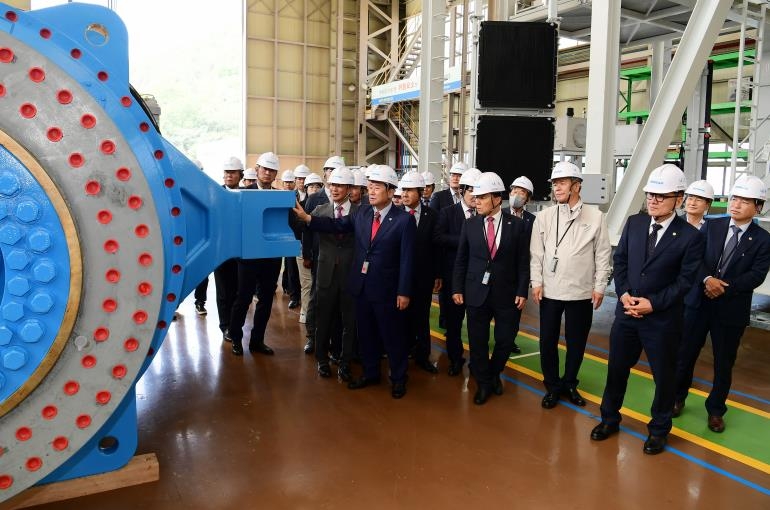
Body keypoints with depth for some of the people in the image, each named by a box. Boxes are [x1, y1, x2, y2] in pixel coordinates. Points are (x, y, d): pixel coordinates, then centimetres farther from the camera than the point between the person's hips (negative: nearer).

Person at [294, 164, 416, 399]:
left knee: (392, 335, 8)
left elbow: (406, 259, -13)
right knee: (366, 334, 17)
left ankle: (398, 378, 25)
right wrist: (306, 217, -11)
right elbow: (337, 225, 0)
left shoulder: (404, 219, -12)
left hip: (386, 289, -5)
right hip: (361, 286, 5)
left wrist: (404, 292, -14)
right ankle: (370, 373, 34)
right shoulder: (361, 214, 5)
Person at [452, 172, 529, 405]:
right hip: (476, 292, 1)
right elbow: (461, 260, 5)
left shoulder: (516, 225, -3)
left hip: (507, 293, -1)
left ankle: (494, 374, 36)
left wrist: (522, 291, -6)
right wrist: (457, 288, 0)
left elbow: (523, 262, -1)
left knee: (505, 340, 7)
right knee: (478, 341, 7)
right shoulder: (470, 224, 1)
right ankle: (483, 383, 26)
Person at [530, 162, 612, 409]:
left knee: (576, 342, 11)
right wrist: (536, 282, -3)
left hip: (582, 293, -1)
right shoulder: (544, 216, 1)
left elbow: (603, 254, 0)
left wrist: (599, 286, -2)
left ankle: (569, 383, 30)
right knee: (548, 341, 7)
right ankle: (552, 386, 24)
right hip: (550, 291, 1)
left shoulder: (595, 216, -2)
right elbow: (536, 253, 3)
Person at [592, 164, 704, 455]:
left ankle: (659, 430, 33)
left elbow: (685, 281, -11)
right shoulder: (634, 223, 2)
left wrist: (653, 303, -18)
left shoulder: (690, 236, -10)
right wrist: (624, 294, -9)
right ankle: (609, 418, 34)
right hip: (626, 313, 4)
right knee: (616, 369, 14)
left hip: (663, 319, -3)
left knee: (664, 376, 12)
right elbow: (619, 261, 5)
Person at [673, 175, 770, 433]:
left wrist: (724, 287, -20)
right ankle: (677, 397, 30)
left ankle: (715, 410, 28)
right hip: (699, 302, 1)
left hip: (732, 309, -1)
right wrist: (707, 279, -21)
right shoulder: (712, 226, 2)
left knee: (724, 363, 11)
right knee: (686, 353, 10)